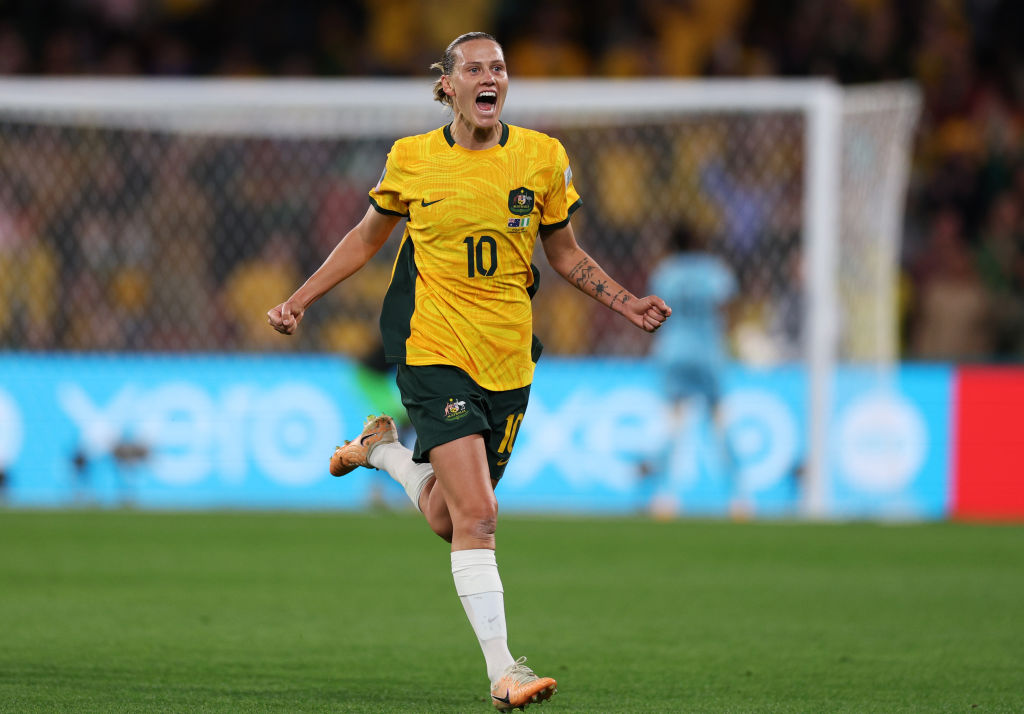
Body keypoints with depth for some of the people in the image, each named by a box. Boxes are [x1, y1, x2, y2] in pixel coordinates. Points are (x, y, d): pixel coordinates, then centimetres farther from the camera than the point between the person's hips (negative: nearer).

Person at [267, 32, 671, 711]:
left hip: (508, 361, 3)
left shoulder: (542, 158, 3)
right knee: (478, 515, -17)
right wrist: (299, 301, 7)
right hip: (434, 351, -3)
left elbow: (563, 252, 16)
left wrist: (626, 303, 4)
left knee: (448, 520, 12)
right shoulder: (411, 160, -1)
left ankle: (383, 450, 43)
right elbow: (366, 238, 14)